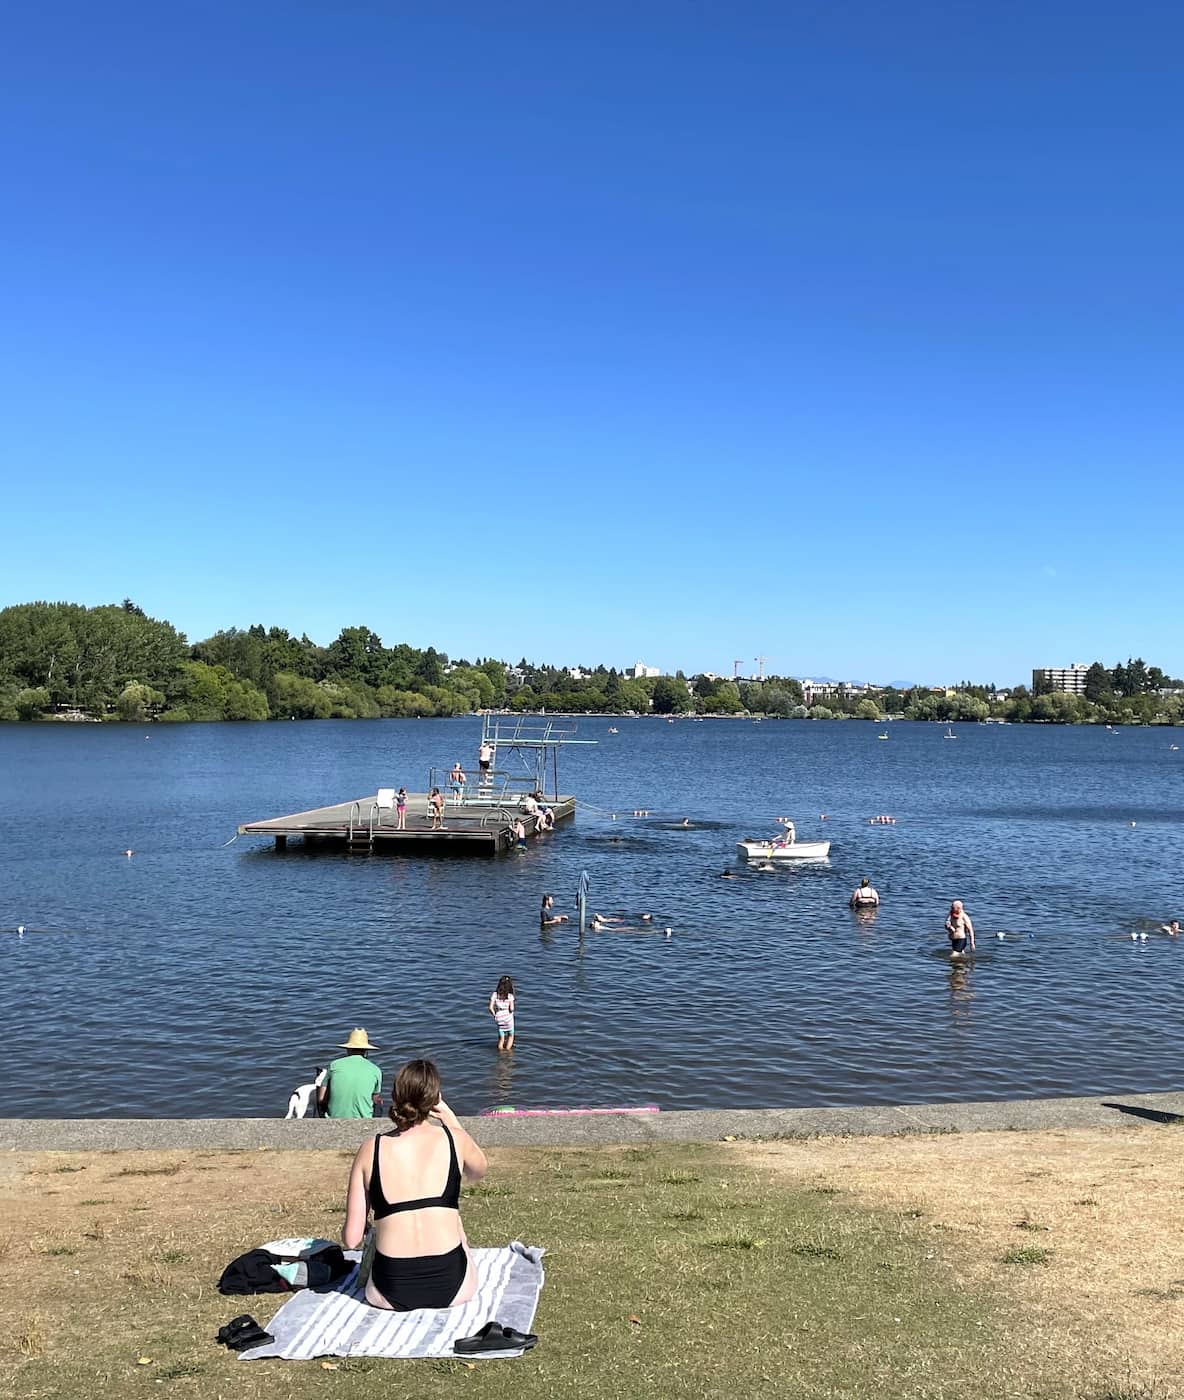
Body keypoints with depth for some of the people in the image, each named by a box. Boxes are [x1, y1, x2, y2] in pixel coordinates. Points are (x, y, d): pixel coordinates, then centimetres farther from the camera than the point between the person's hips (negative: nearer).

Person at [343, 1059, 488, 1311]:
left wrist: (354, 1233, 21)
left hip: (391, 1295, 0)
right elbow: (478, 1172, 21)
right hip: (452, 1290, 0)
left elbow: (352, 1239, -2)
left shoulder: (371, 1150, -4)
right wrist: (450, 1117, 20)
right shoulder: (454, 1139, -4)